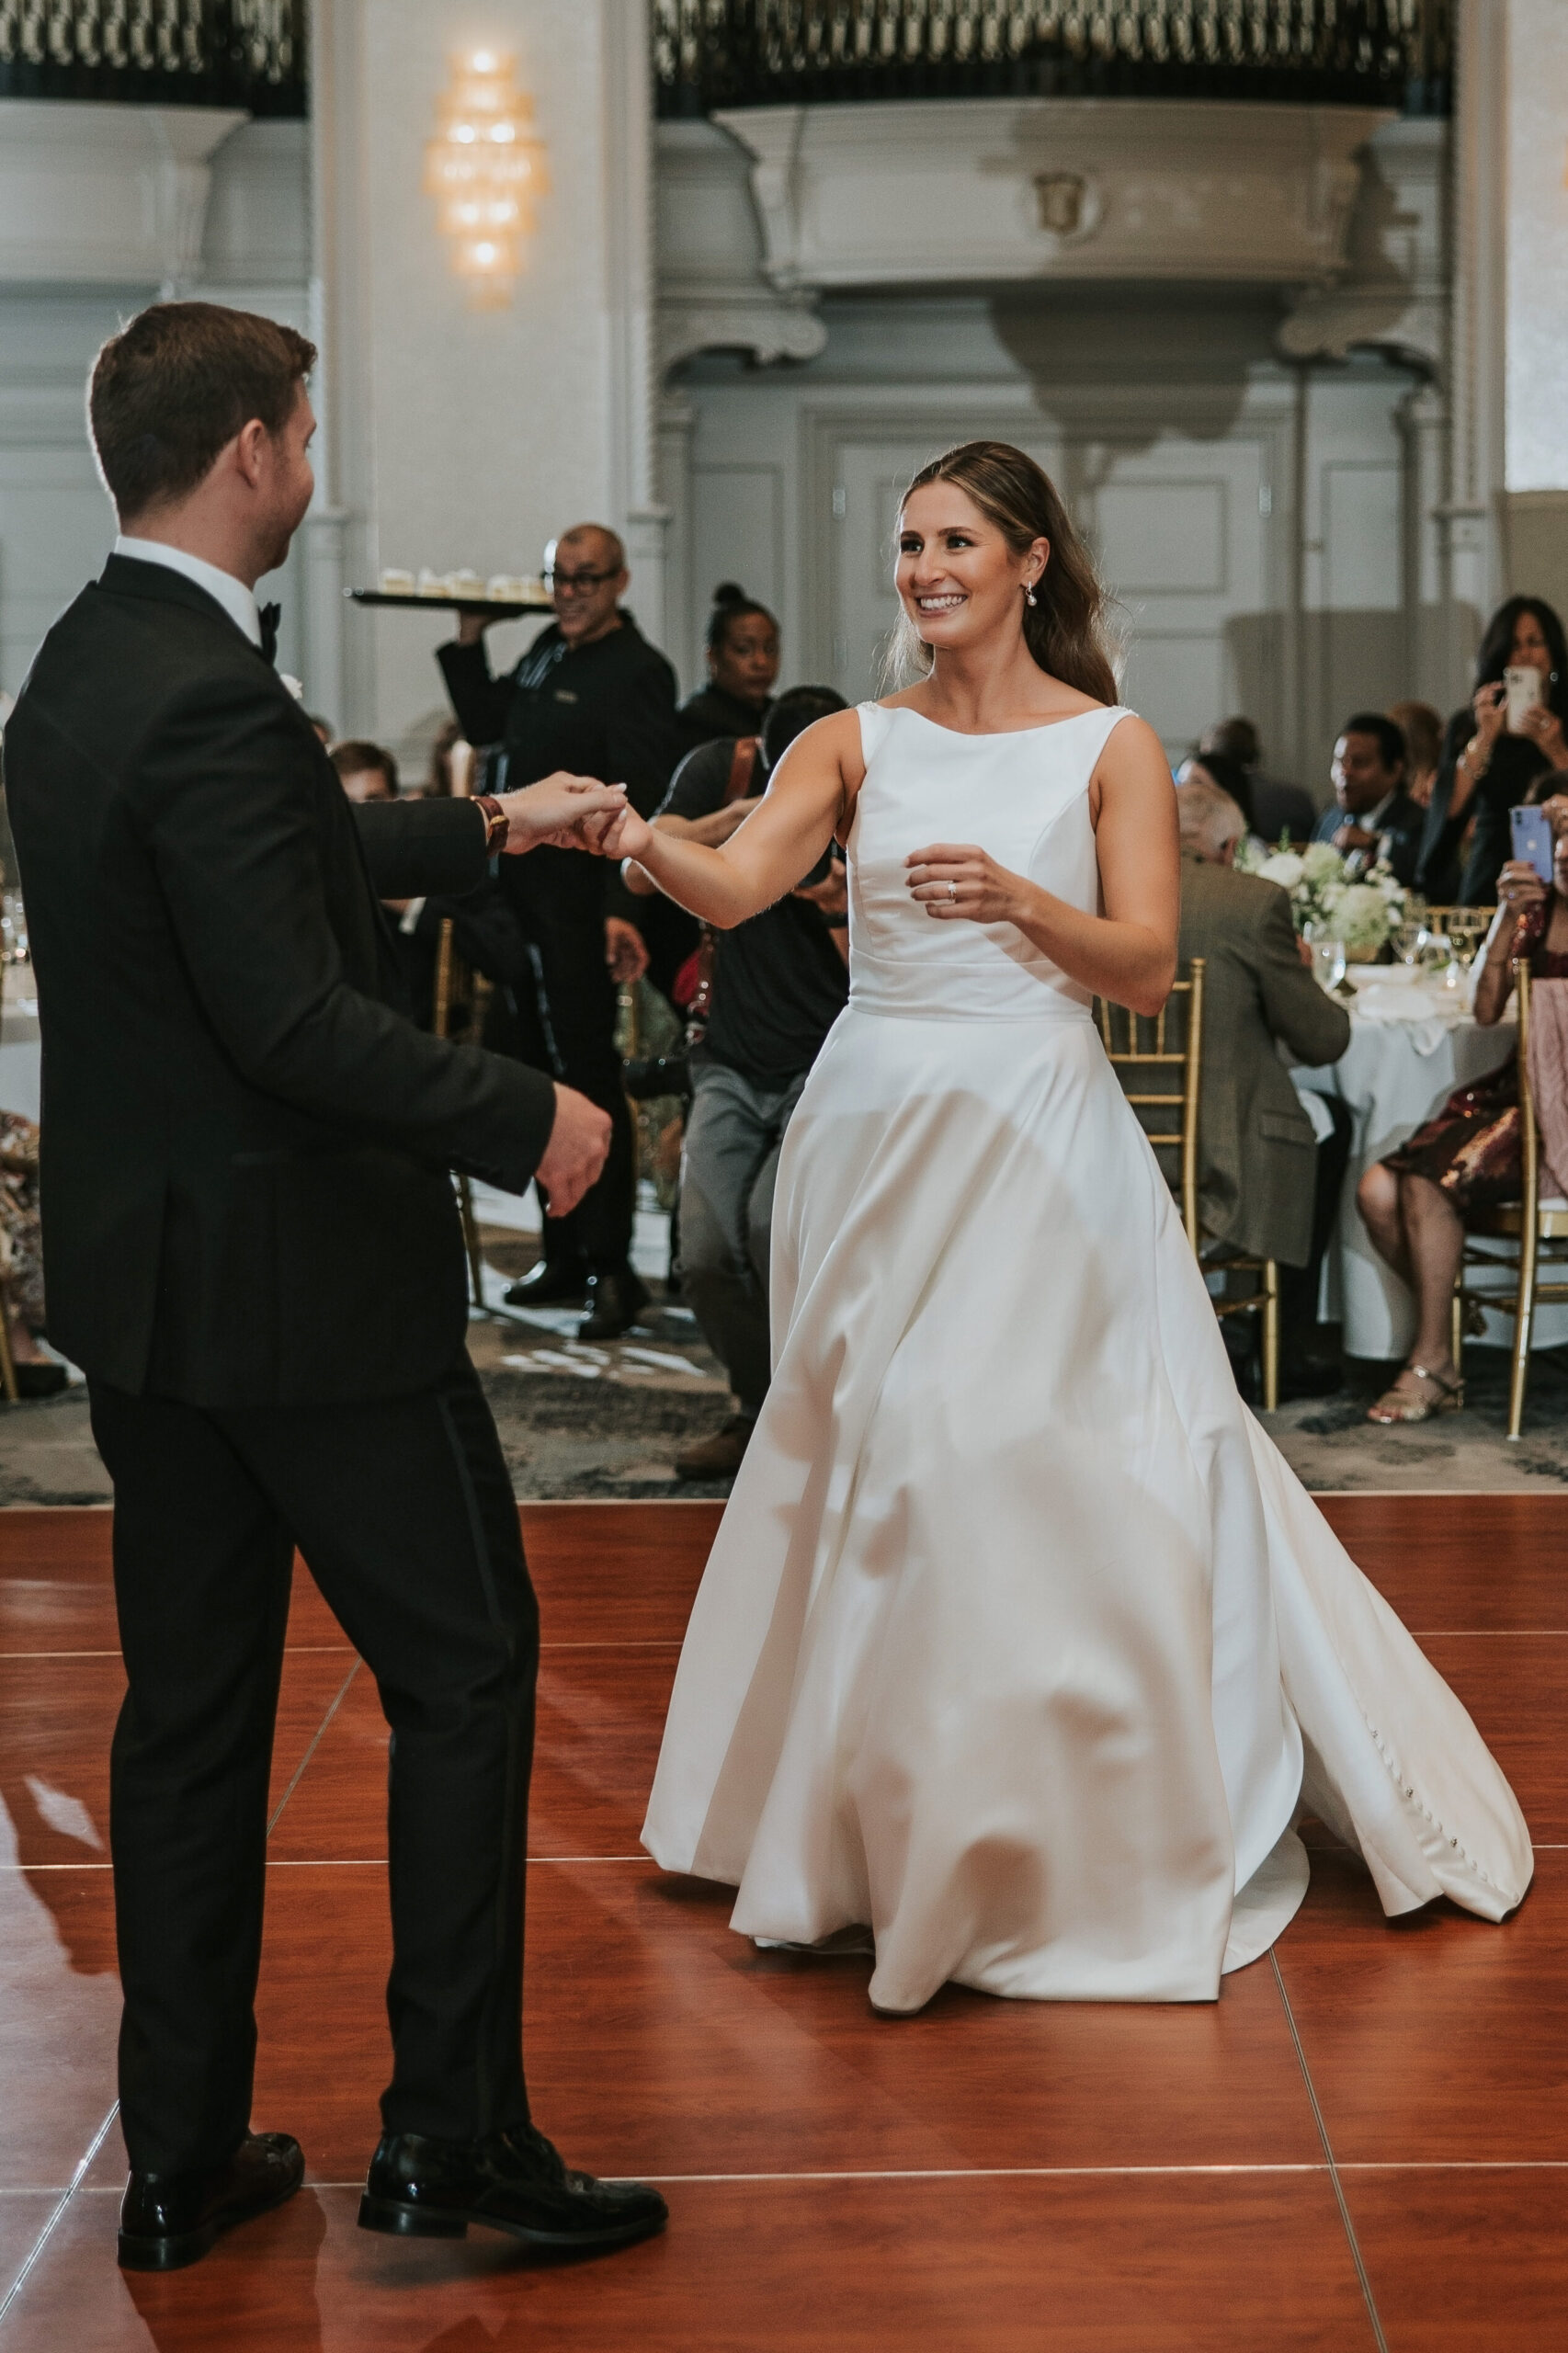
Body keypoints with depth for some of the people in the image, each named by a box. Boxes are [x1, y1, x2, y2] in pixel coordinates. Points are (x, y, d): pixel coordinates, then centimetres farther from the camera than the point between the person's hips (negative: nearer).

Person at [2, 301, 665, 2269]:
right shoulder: (211, 699, -21)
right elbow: (296, 1021, -24)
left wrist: (486, 828, 35)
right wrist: (530, 1120, -13)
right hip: (300, 1283, -9)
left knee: (191, 1702, 13)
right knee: (463, 1672, 4)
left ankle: (182, 2157, 21)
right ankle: (451, 2130, 9)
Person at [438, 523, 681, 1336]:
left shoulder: (637, 671, -10)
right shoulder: (547, 652, 15)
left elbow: (643, 803, -17)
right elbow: (484, 725, 28)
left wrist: (625, 909, -25)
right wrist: (468, 643, 15)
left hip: (580, 902, -9)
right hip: (525, 894, 9)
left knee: (587, 1078, -7)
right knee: (539, 1073, 12)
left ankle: (609, 1265, -2)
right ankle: (563, 1254, 21)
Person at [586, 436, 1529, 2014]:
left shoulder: (1110, 747, 1)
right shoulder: (855, 745, 6)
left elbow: (1146, 968, -7)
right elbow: (731, 888, -9)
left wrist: (1020, 898, -24)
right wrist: (633, 837, -29)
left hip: (1039, 1144, -3)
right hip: (877, 1140, 3)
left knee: (1044, 1468, -4)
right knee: (876, 1469, 8)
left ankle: (1093, 1835, 12)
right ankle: (889, 1820, 25)